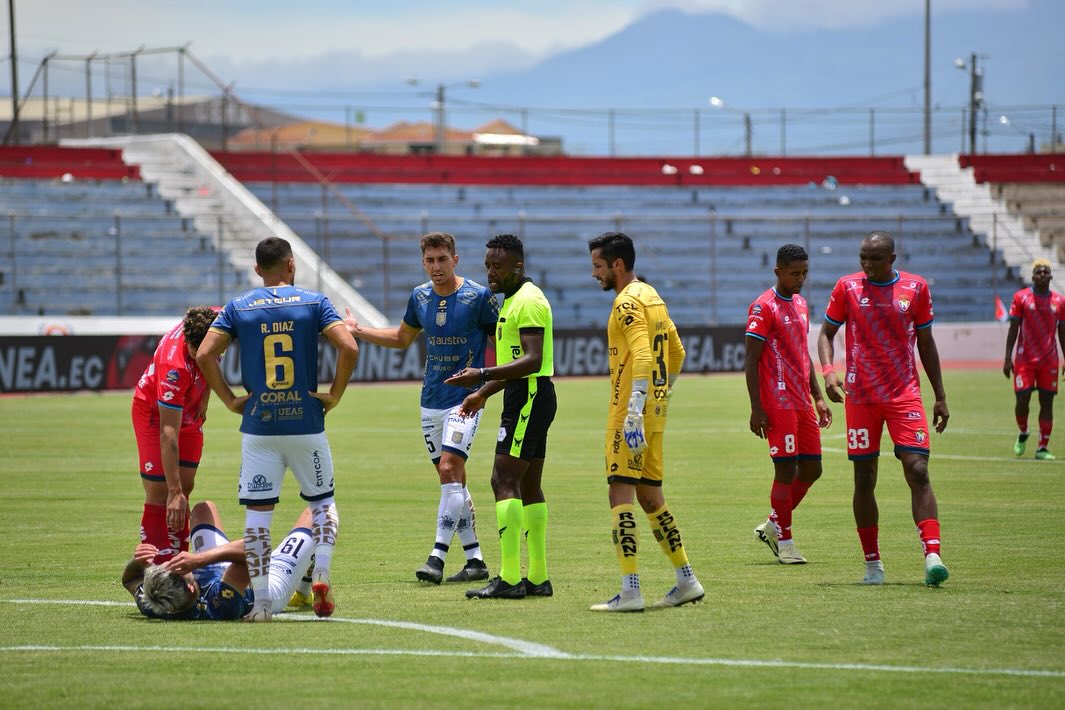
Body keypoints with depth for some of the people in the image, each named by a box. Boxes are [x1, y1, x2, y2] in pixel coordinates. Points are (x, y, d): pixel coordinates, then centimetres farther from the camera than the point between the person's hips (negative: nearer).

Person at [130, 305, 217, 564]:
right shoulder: (175, 366, -41)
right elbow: (168, 432, -39)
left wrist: (204, 398, -2)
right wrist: (175, 492, -41)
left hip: (190, 411, 7)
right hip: (154, 412, -7)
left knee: (185, 486, 6)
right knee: (160, 493, -12)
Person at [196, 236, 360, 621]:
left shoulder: (237, 308, 4)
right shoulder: (313, 303, 1)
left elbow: (204, 355, -6)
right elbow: (349, 347, -11)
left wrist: (230, 400, 2)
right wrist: (334, 395, -1)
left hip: (258, 427, 0)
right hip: (306, 424, 0)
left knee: (257, 513, 4)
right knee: (323, 501, 18)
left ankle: (261, 602, -1)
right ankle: (321, 575, -1)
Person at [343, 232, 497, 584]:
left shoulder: (478, 297, -8)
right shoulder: (419, 297, 7)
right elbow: (402, 337, 25)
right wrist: (358, 331, 18)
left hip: (465, 398, -6)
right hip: (431, 400, 6)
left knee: (449, 468, -18)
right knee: (451, 477, 7)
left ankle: (438, 555, -19)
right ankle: (475, 561, 13)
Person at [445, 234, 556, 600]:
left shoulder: (528, 301, -15)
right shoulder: (513, 299, 18)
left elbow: (532, 360, -25)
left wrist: (482, 376, -30)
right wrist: (483, 392, 24)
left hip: (529, 398, -11)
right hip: (526, 397, 11)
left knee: (503, 481, -14)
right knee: (529, 486, 11)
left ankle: (509, 579, -17)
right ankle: (538, 578, 13)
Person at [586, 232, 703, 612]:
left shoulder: (628, 301, -13)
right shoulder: (653, 296, 17)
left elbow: (642, 356, -23)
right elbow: (677, 353, 23)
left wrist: (634, 412, -27)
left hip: (631, 412, -10)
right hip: (656, 411, 10)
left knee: (620, 492, -9)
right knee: (649, 495, 16)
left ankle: (630, 591, -14)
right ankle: (686, 581, 18)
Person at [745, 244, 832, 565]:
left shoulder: (800, 304, 16)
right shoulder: (763, 307, -9)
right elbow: (751, 360, -11)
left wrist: (818, 398, 22)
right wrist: (756, 408, -16)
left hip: (802, 403, 8)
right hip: (778, 403, -8)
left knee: (811, 469, 7)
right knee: (786, 469, -7)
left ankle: (773, 526, 22)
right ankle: (784, 542, 1)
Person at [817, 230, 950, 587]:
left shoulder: (916, 288, 4)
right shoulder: (847, 287, 2)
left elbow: (925, 343, 12)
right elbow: (826, 332, 8)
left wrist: (940, 396, 11)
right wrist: (828, 371, -11)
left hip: (905, 395, 0)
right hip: (861, 397, 0)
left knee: (918, 471, -13)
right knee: (864, 479, 2)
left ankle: (932, 556, -20)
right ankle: (872, 564, 12)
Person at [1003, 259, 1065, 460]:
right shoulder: (1021, 298, 0)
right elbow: (1013, 330, 0)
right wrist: (1008, 358, -5)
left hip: (1049, 360, 2)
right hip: (1025, 359, -2)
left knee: (1047, 402, -1)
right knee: (1022, 400, -5)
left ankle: (1042, 447, 2)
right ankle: (1022, 433, 24)